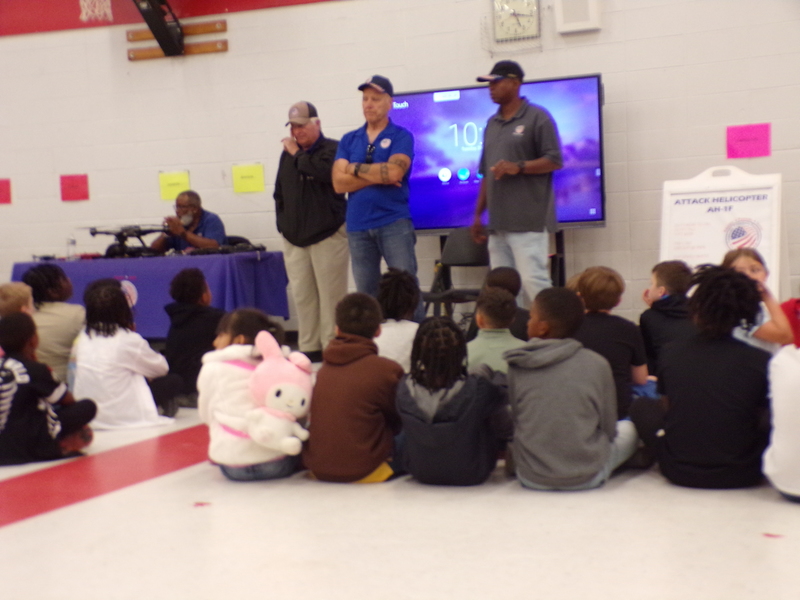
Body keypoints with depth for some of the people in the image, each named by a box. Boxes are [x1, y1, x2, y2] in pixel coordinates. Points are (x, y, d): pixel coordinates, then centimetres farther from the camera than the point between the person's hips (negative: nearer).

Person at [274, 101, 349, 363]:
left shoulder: (332, 149, -2)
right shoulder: (287, 154, 14)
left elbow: (327, 172, -23)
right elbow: (279, 192, 22)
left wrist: (298, 155, -10)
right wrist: (283, 222, 14)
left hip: (327, 235, -5)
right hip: (293, 238, 5)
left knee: (330, 294, -7)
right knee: (302, 295, 5)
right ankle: (308, 348, 12)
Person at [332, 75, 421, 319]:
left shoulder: (401, 136, 1)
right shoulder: (348, 140, 11)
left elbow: (394, 173, -16)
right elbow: (339, 183, -1)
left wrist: (356, 168, -4)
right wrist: (378, 176, -10)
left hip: (394, 223, -4)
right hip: (358, 227, 4)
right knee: (366, 294, 9)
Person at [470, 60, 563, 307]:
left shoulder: (537, 118, -2)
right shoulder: (492, 124, 19)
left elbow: (554, 161, -7)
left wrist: (519, 167, -20)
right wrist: (478, 215, 18)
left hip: (528, 221, -7)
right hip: (498, 222, 7)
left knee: (533, 282, -12)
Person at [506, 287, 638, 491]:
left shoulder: (516, 367, -7)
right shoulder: (597, 364, -9)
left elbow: (512, 423, 2)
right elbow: (609, 428, -1)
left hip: (531, 479, 0)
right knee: (627, 429, 27)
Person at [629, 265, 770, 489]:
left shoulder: (670, 353, -5)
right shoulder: (761, 361, -11)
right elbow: (763, 414, 5)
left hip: (679, 473, 1)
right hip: (741, 476, -1)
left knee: (641, 406, 23)